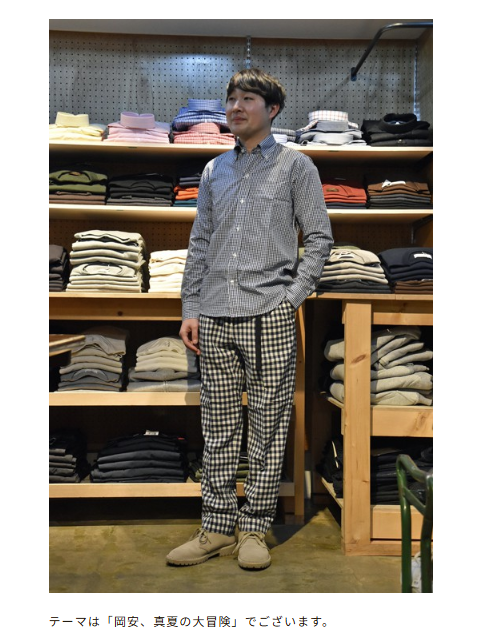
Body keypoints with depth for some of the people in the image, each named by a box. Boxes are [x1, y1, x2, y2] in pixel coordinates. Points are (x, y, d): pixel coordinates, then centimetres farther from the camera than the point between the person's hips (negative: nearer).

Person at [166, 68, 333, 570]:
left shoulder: (295, 165, 6)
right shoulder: (214, 171, 17)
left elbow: (319, 238, 2)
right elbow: (199, 243, 16)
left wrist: (291, 298, -8)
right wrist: (190, 309, 8)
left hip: (269, 317, -3)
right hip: (215, 318, 4)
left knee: (267, 426, 3)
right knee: (218, 428, 7)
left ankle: (254, 528, 17)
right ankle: (217, 526, 19)